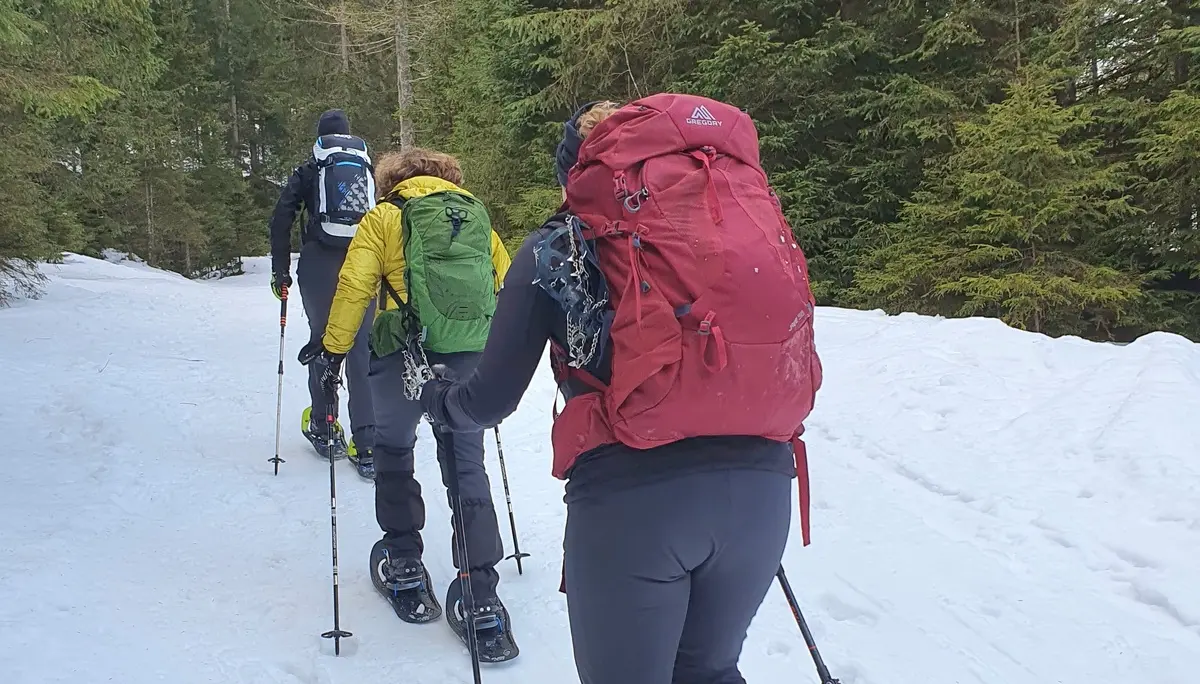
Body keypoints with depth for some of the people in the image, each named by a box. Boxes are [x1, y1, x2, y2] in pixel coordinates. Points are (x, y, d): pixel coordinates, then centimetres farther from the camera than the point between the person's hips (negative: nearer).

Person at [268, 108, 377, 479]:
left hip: (319, 266, -1)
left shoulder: (308, 171, 12)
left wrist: (280, 269, 6)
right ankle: (367, 448, -6)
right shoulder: (370, 168, 16)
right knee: (362, 351, -1)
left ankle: (324, 428, 20)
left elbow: (281, 219, 2)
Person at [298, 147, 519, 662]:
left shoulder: (384, 218, 9)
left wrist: (333, 349, 5)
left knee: (394, 452, 20)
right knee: (467, 469, 8)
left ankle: (404, 566, 24)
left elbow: (353, 285, -2)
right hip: (473, 358, 3)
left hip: (403, 354, -3)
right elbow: (507, 285, 16)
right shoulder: (477, 217, 19)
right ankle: (481, 603, 3)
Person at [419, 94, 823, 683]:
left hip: (630, 492, -3)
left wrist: (438, 396, 30)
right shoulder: (745, 208, 15)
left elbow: (491, 398, 9)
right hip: (762, 485, 4)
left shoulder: (558, 245, 7)